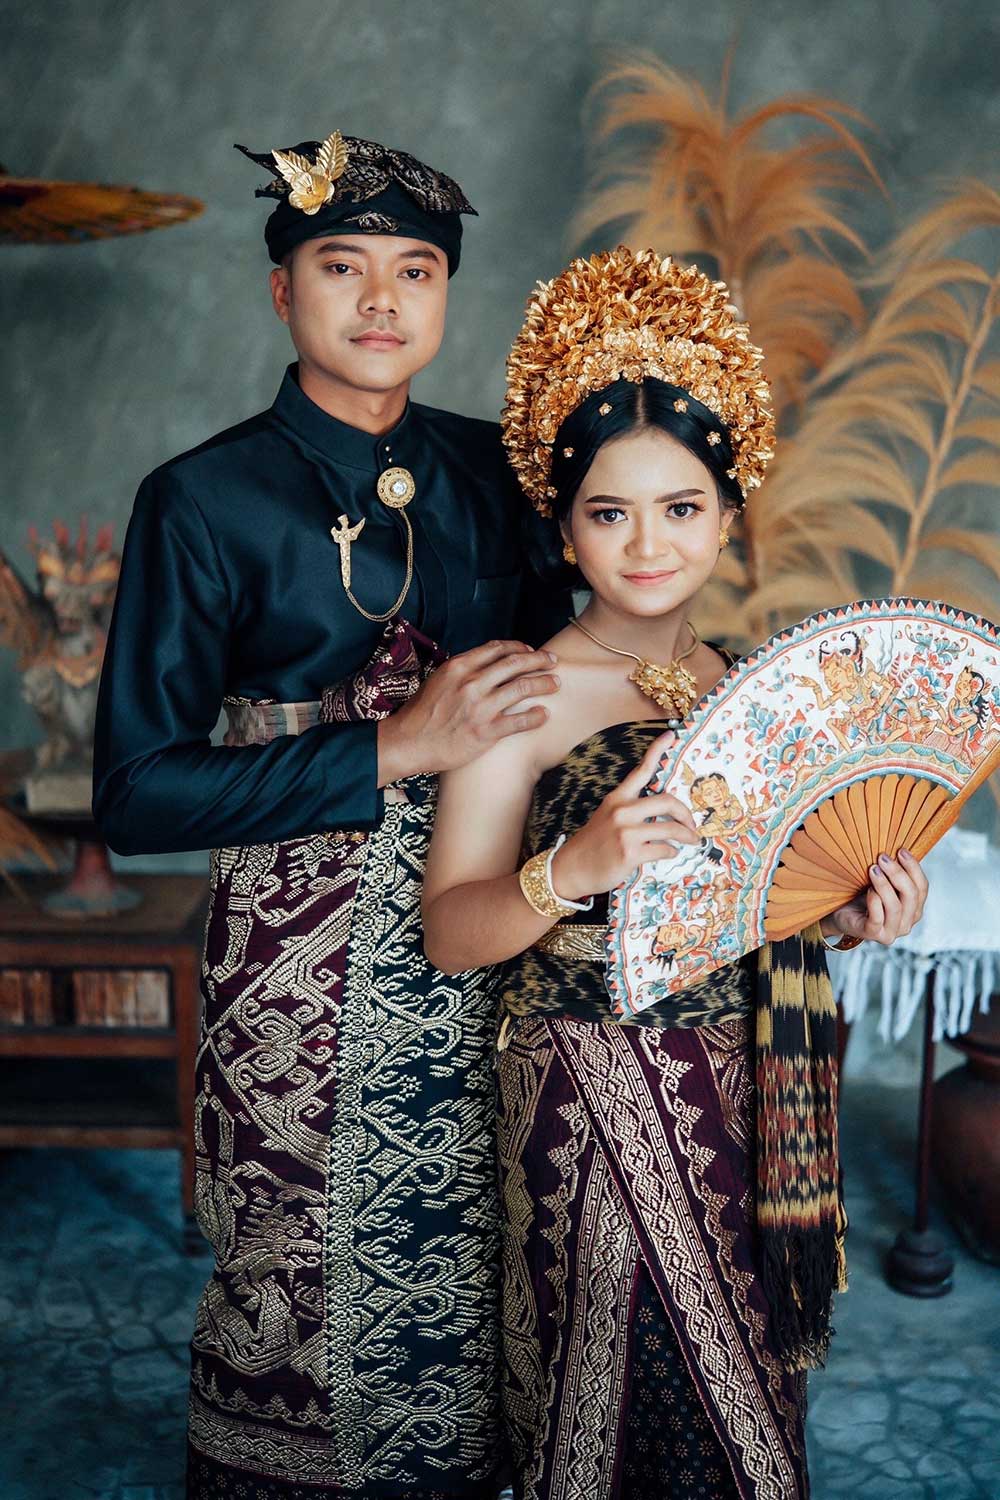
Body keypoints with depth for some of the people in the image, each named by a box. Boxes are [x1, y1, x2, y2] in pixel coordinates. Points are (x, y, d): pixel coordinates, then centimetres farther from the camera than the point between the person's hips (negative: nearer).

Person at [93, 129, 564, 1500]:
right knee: (307, 1297, 9)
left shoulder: (490, 471, 5)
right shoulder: (205, 501, -8)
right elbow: (137, 794, -12)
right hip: (305, 965, -4)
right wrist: (397, 748, -19)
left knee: (472, 1272, 13)